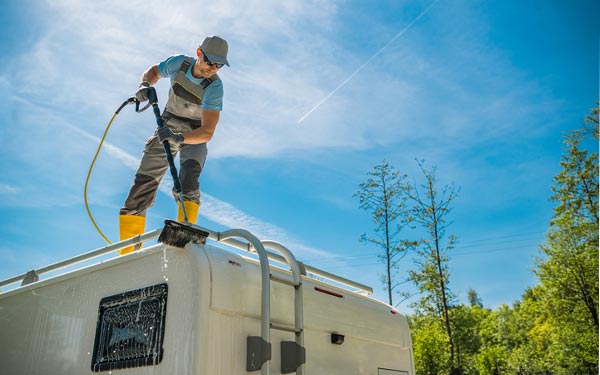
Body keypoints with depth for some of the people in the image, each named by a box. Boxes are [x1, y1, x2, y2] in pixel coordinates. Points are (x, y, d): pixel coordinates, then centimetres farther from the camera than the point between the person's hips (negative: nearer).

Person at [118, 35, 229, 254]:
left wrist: (179, 138, -47)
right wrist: (145, 85, -13)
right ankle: (127, 251, 4)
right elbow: (153, 72, 9)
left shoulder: (214, 88, -25)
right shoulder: (178, 63, -14)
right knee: (142, 185, -3)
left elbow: (207, 132, -32)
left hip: (195, 135, -3)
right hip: (167, 128, 3)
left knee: (187, 183, -31)